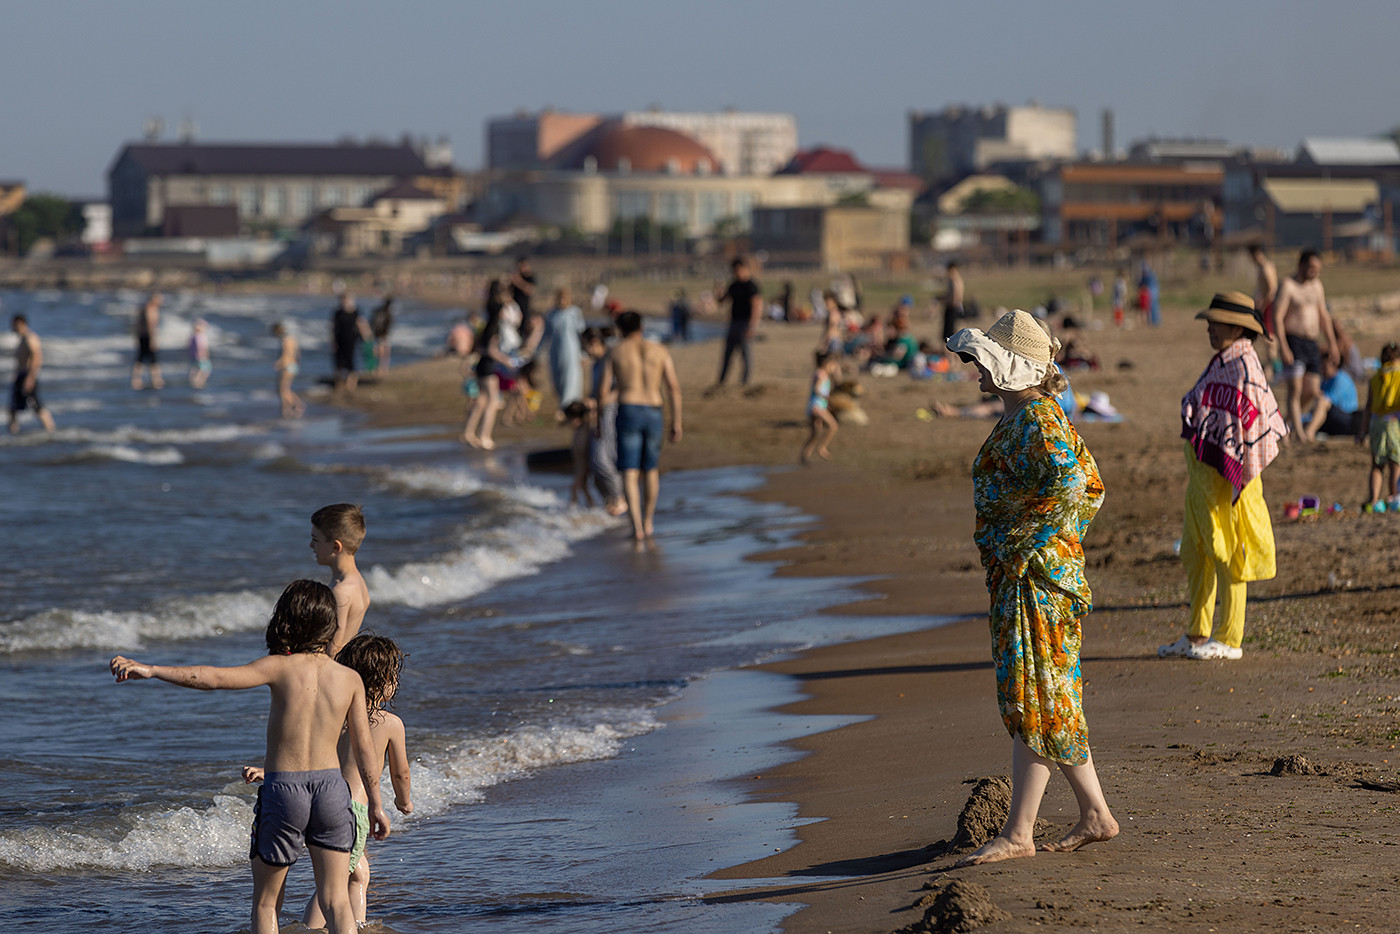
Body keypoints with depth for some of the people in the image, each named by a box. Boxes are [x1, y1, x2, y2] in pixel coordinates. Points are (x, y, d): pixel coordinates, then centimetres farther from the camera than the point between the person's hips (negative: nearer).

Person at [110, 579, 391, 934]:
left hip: (282, 787, -2)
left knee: (265, 901, 13)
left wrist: (150, 670, -14)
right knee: (336, 902, 6)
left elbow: (212, 678, -16)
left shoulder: (280, 667, -6)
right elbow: (364, 749, 6)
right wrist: (375, 805, 16)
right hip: (331, 787, 2)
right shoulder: (350, 679, 3)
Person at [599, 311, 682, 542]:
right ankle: (648, 522, 32)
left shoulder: (616, 353, 5)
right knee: (651, 470, 20)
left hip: (628, 412, -2)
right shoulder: (660, 351, 7)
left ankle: (637, 527, -16)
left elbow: (603, 392, 3)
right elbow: (674, 387, 0)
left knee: (630, 473, -2)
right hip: (653, 414, 2)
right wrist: (676, 422, 3)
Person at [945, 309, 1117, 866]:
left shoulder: (1037, 419, -15)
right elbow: (1092, 486, 22)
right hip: (1016, 575, 11)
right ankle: (1095, 814, 19)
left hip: (1035, 576, -11)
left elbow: (1067, 482, -31)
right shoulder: (1020, 418, 16)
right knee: (1051, 703, 14)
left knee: (1032, 700, -8)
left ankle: (1018, 832, -8)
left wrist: (1027, 545, -24)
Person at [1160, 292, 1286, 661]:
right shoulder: (1221, 364, 13)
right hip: (1202, 476, 10)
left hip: (1226, 478, -10)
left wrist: (1236, 482, -19)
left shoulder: (1244, 370, -16)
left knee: (1226, 555, -3)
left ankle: (1230, 639, 4)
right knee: (1195, 555, 14)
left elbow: (1256, 423, -19)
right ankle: (1197, 635, 22)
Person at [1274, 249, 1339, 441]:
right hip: (1294, 342, -7)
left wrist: (1331, 344, 19)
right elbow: (1277, 317, -14)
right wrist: (1283, 347, -22)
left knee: (1313, 392, 5)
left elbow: (1324, 316, 22)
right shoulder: (1287, 285, -8)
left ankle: (1289, 420, 25)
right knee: (1295, 390, -10)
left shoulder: (1316, 285, 15)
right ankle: (1298, 433, -10)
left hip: (1312, 345, 7)